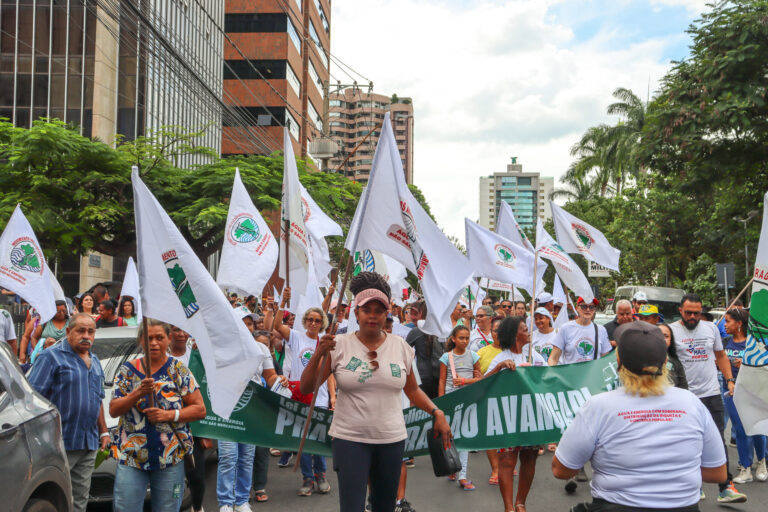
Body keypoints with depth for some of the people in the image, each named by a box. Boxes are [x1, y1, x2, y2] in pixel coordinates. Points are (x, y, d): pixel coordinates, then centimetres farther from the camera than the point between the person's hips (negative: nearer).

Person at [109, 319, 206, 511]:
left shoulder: (178, 370, 3)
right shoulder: (128, 370, 7)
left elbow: (200, 409, -1)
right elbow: (113, 410, 1)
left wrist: (168, 415, -14)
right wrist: (138, 393, -15)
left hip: (170, 460, -1)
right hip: (131, 458, 1)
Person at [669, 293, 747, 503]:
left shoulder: (711, 328, 8)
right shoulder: (671, 330, -3)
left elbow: (721, 356, 18)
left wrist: (730, 380, 8)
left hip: (711, 393, 2)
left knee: (718, 440, -3)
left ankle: (726, 487, -2)